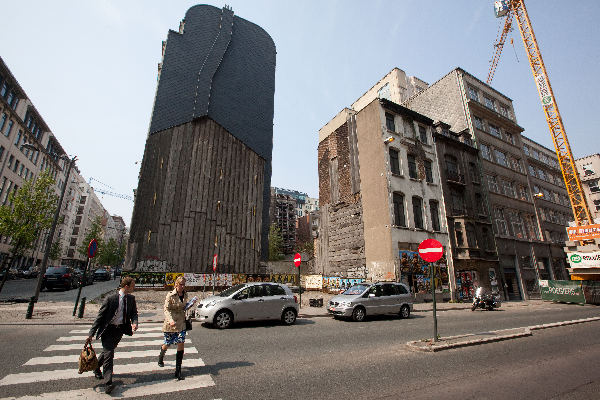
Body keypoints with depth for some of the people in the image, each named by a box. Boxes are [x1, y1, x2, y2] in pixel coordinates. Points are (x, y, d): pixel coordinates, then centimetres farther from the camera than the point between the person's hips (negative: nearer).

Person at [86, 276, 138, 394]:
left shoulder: (131, 299, -1)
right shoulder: (110, 298, -17)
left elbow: (134, 313, 6)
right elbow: (100, 316, -11)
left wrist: (134, 323, -14)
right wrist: (91, 333, -10)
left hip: (120, 329, 5)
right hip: (109, 329, -5)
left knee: (107, 352, 22)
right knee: (108, 354, -9)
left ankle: (97, 368, 49)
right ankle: (108, 383, -2)